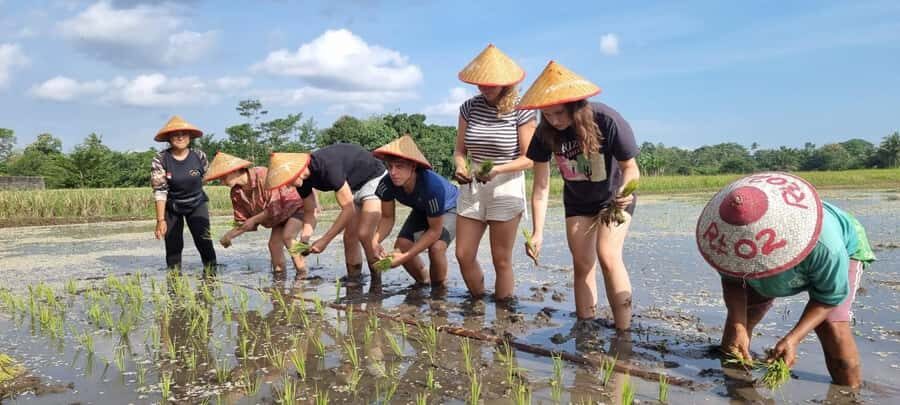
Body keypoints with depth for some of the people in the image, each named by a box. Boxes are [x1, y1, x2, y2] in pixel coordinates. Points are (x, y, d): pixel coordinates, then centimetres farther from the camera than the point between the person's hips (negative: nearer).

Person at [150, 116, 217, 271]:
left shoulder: (199, 156, -12)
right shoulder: (160, 160, -17)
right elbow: (159, 191, -19)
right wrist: (160, 220, -23)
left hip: (197, 204, 1)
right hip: (171, 207, -1)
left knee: (204, 241, -8)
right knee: (173, 245, 3)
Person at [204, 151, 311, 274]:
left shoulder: (263, 176, -34)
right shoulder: (236, 193, -8)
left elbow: (275, 209, -33)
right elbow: (242, 222, -2)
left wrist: (253, 220, -25)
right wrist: (229, 235, -19)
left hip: (296, 205, -8)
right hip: (281, 215, 8)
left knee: (287, 236, -26)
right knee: (274, 243, -3)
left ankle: (302, 273, -21)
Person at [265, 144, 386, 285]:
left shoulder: (328, 167, -37)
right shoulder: (303, 180, -11)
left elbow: (348, 209, -33)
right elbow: (310, 212, 1)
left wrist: (324, 241, -30)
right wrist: (304, 240, -15)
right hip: (353, 186, 8)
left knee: (364, 234, -19)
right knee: (350, 236, -1)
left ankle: (377, 282, -7)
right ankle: (353, 279, 9)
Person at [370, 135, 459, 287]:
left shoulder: (432, 185, -42)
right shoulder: (387, 184, -30)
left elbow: (435, 230, -31)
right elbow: (387, 218, -14)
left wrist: (407, 256, -36)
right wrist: (376, 240, -35)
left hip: (449, 208, -5)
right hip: (421, 210, 5)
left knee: (436, 247, -29)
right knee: (401, 246, -12)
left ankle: (439, 289, 0)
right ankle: (423, 282, 17)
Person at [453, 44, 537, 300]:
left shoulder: (520, 111, -8)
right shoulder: (469, 108, 3)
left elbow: (529, 159, -7)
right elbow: (460, 149, 8)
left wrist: (498, 170, -22)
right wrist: (460, 166, -14)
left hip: (506, 190, -4)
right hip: (472, 189, 4)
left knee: (501, 260, 2)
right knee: (464, 255, 5)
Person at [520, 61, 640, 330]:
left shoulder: (606, 121, -31)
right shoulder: (545, 134, -21)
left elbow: (630, 167, -20)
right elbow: (541, 186, -15)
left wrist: (624, 191, -42)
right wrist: (537, 233, -19)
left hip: (613, 197, -4)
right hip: (577, 201, 4)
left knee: (607, 256, -20)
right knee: (582, 264, 3)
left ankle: (623, 332, -15)